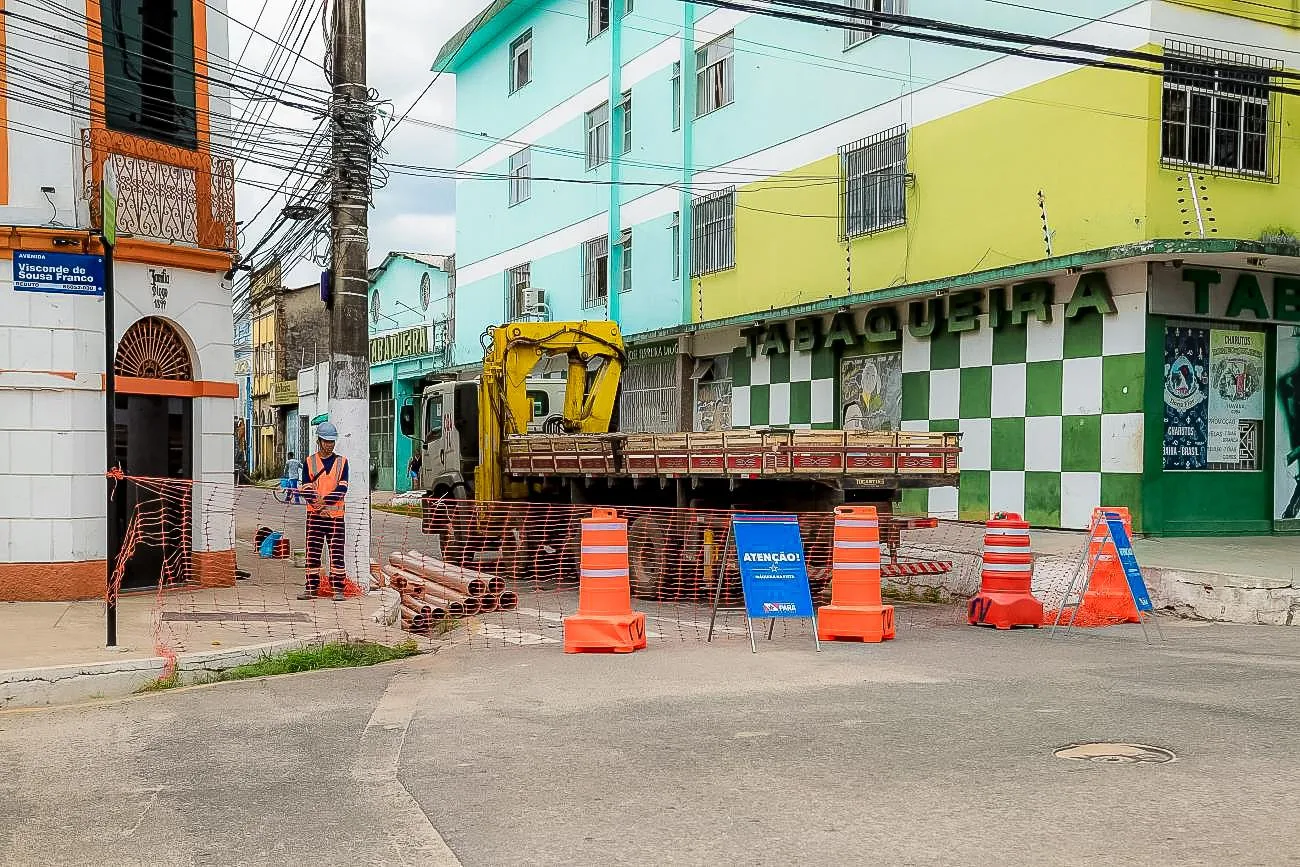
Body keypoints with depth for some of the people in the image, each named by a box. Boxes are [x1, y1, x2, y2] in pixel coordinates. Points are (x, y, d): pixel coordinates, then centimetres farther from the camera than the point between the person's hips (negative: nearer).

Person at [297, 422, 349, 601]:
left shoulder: (342, 462, 6)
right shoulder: (309, 462, 7)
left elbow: (342, 488, -4)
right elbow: (307, 488, -1)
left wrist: (324, 501, -16)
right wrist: (316, 502, -18)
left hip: (336, 514, -1)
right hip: (314, 514, 1)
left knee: (336, 553, -2)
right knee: (313, 552, 2)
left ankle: (338, 589, 1)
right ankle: (311, 588, 9)